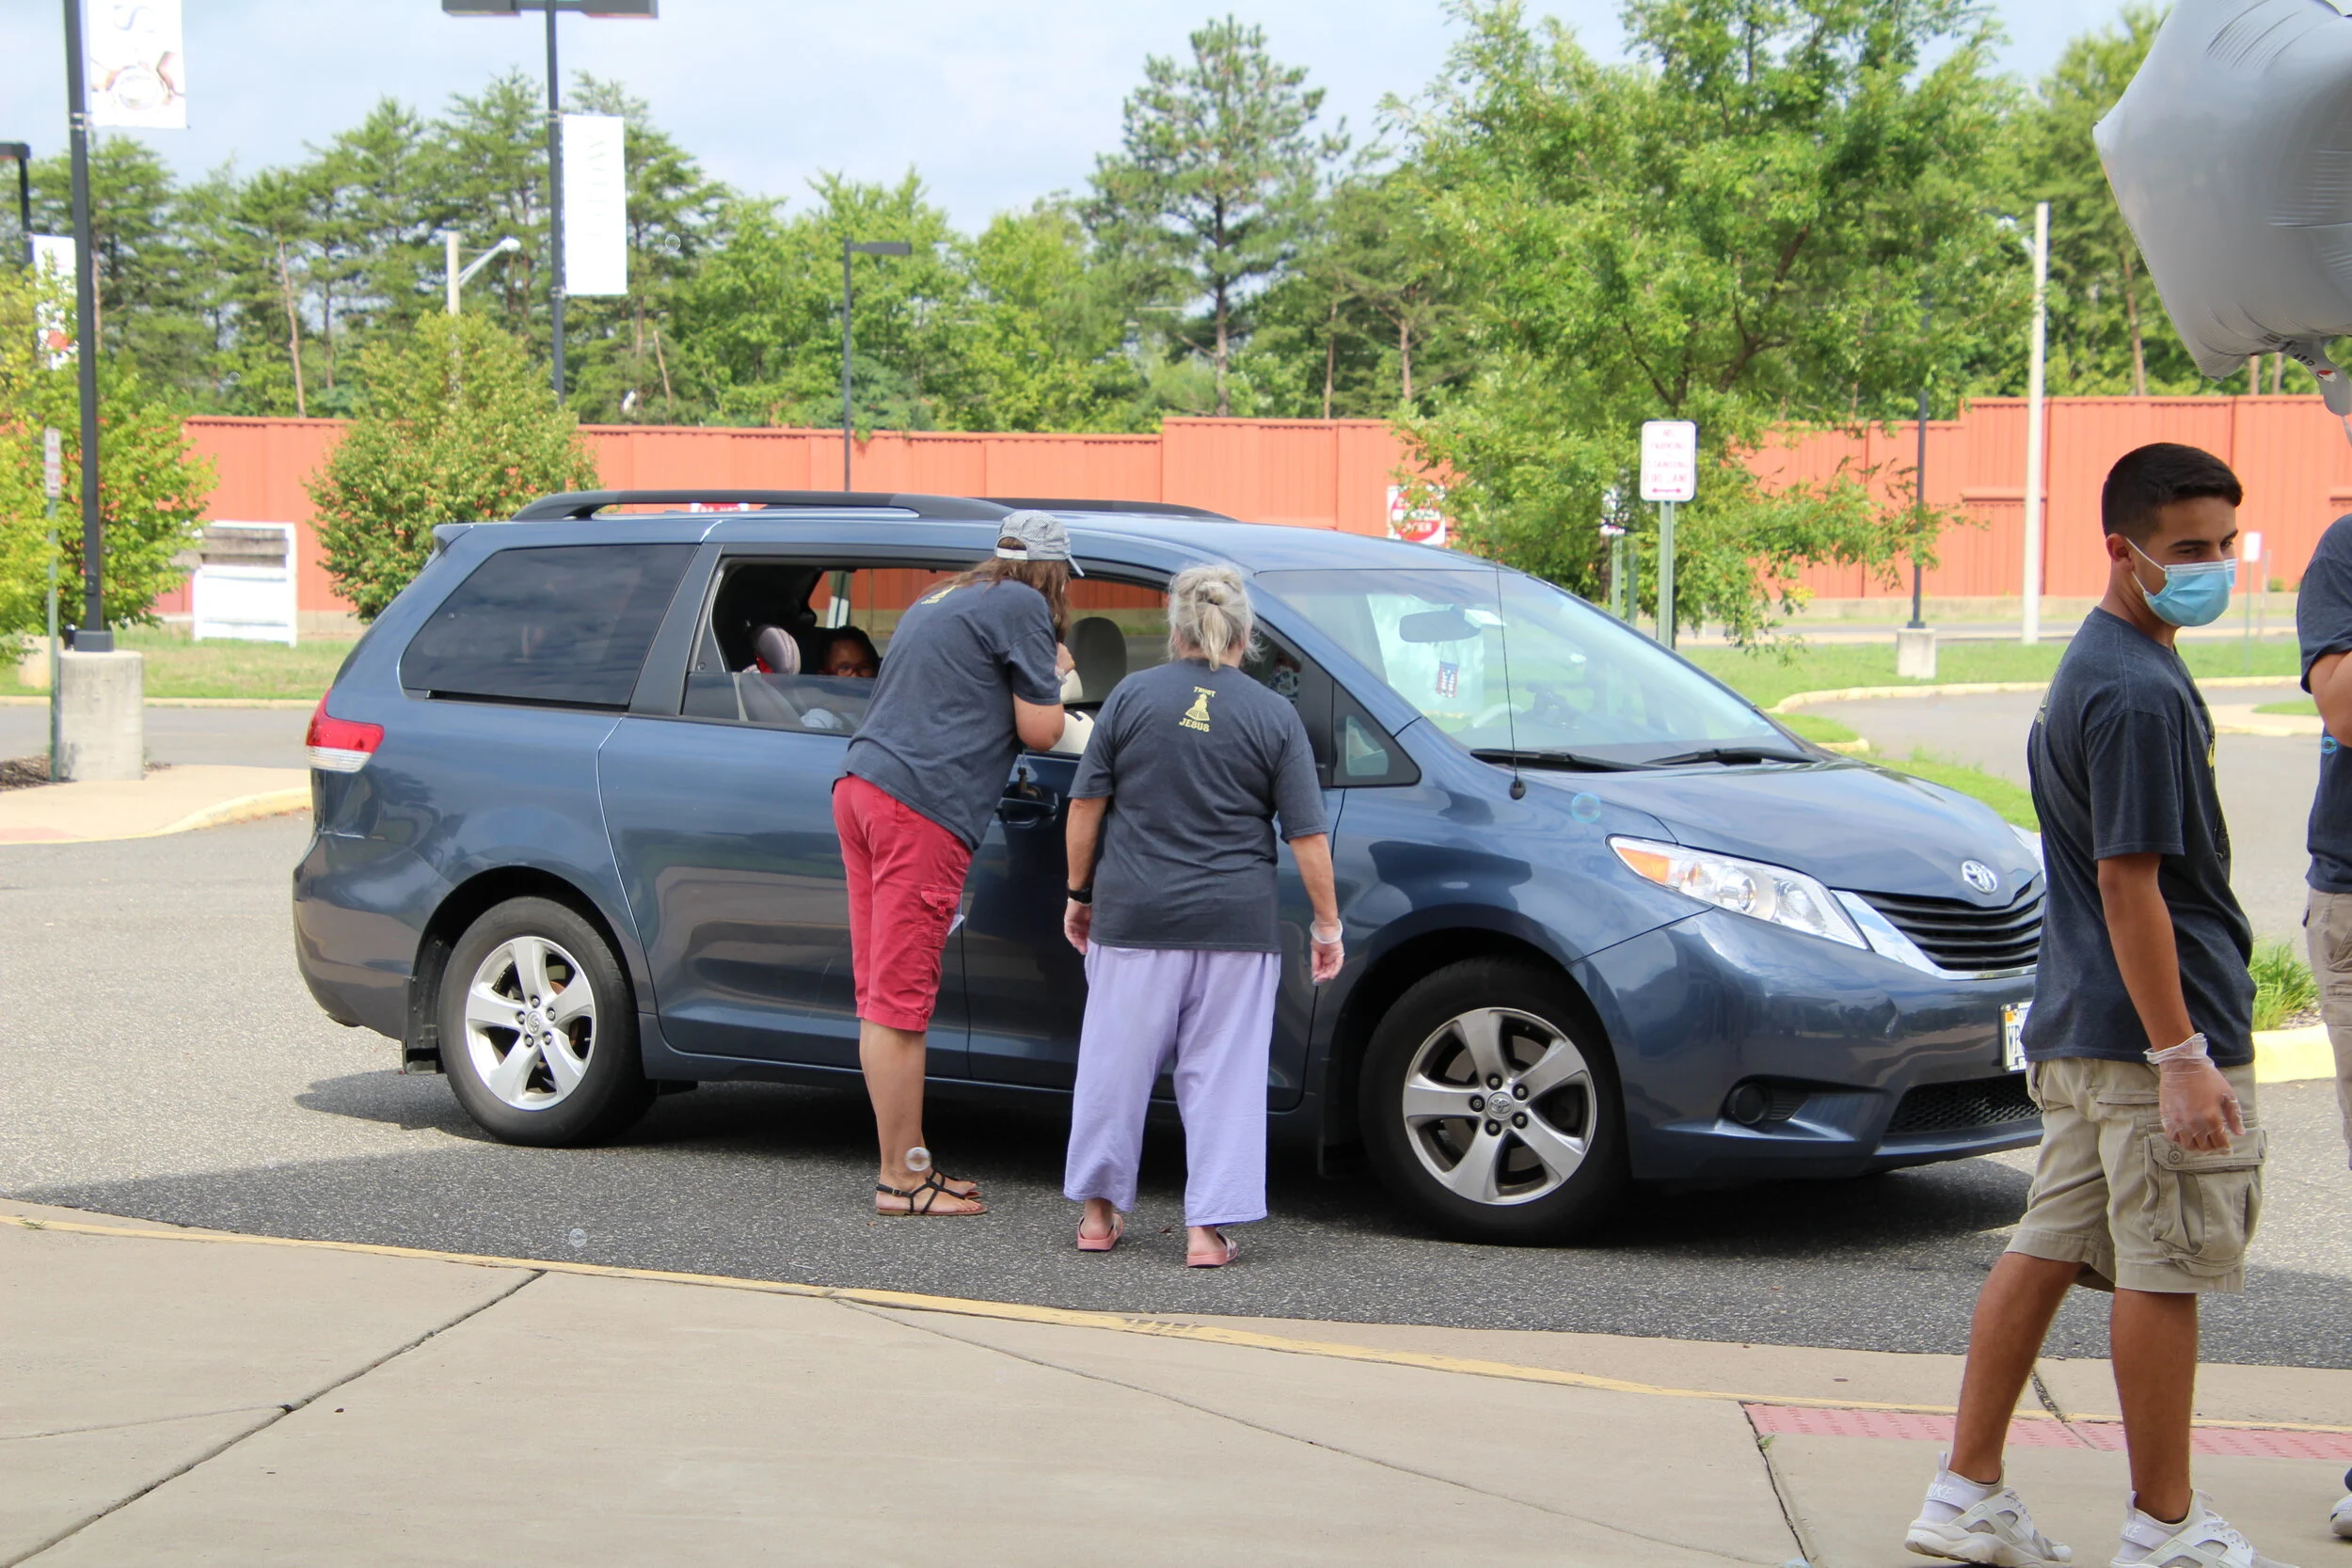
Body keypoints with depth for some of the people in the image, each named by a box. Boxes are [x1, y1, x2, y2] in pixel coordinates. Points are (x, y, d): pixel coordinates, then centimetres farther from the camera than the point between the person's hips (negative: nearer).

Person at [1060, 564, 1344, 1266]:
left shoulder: (1132, 697, 3)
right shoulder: (1275, 716, 2)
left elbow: (1086, 806, 4)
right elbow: (1308, 835, -1)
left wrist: (1079, 894, 14)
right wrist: (1327, 925, 6)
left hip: (1134, 918, 1)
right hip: (1237, 921, 0)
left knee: (1117, 1063, 11)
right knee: (1223, 1074, 4)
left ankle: (1099, 1212, 18)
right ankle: (1209, 1227, 1)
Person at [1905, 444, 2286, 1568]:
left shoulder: (2092, 666, 15)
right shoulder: (2141, 692, -17)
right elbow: (2129, 884, -21)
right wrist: (2182, 1056, -22)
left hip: (2079, 1024, 10)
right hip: (2152, 1024, -10)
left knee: (2049, 1248, 11)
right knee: (2164, 1271, 0)